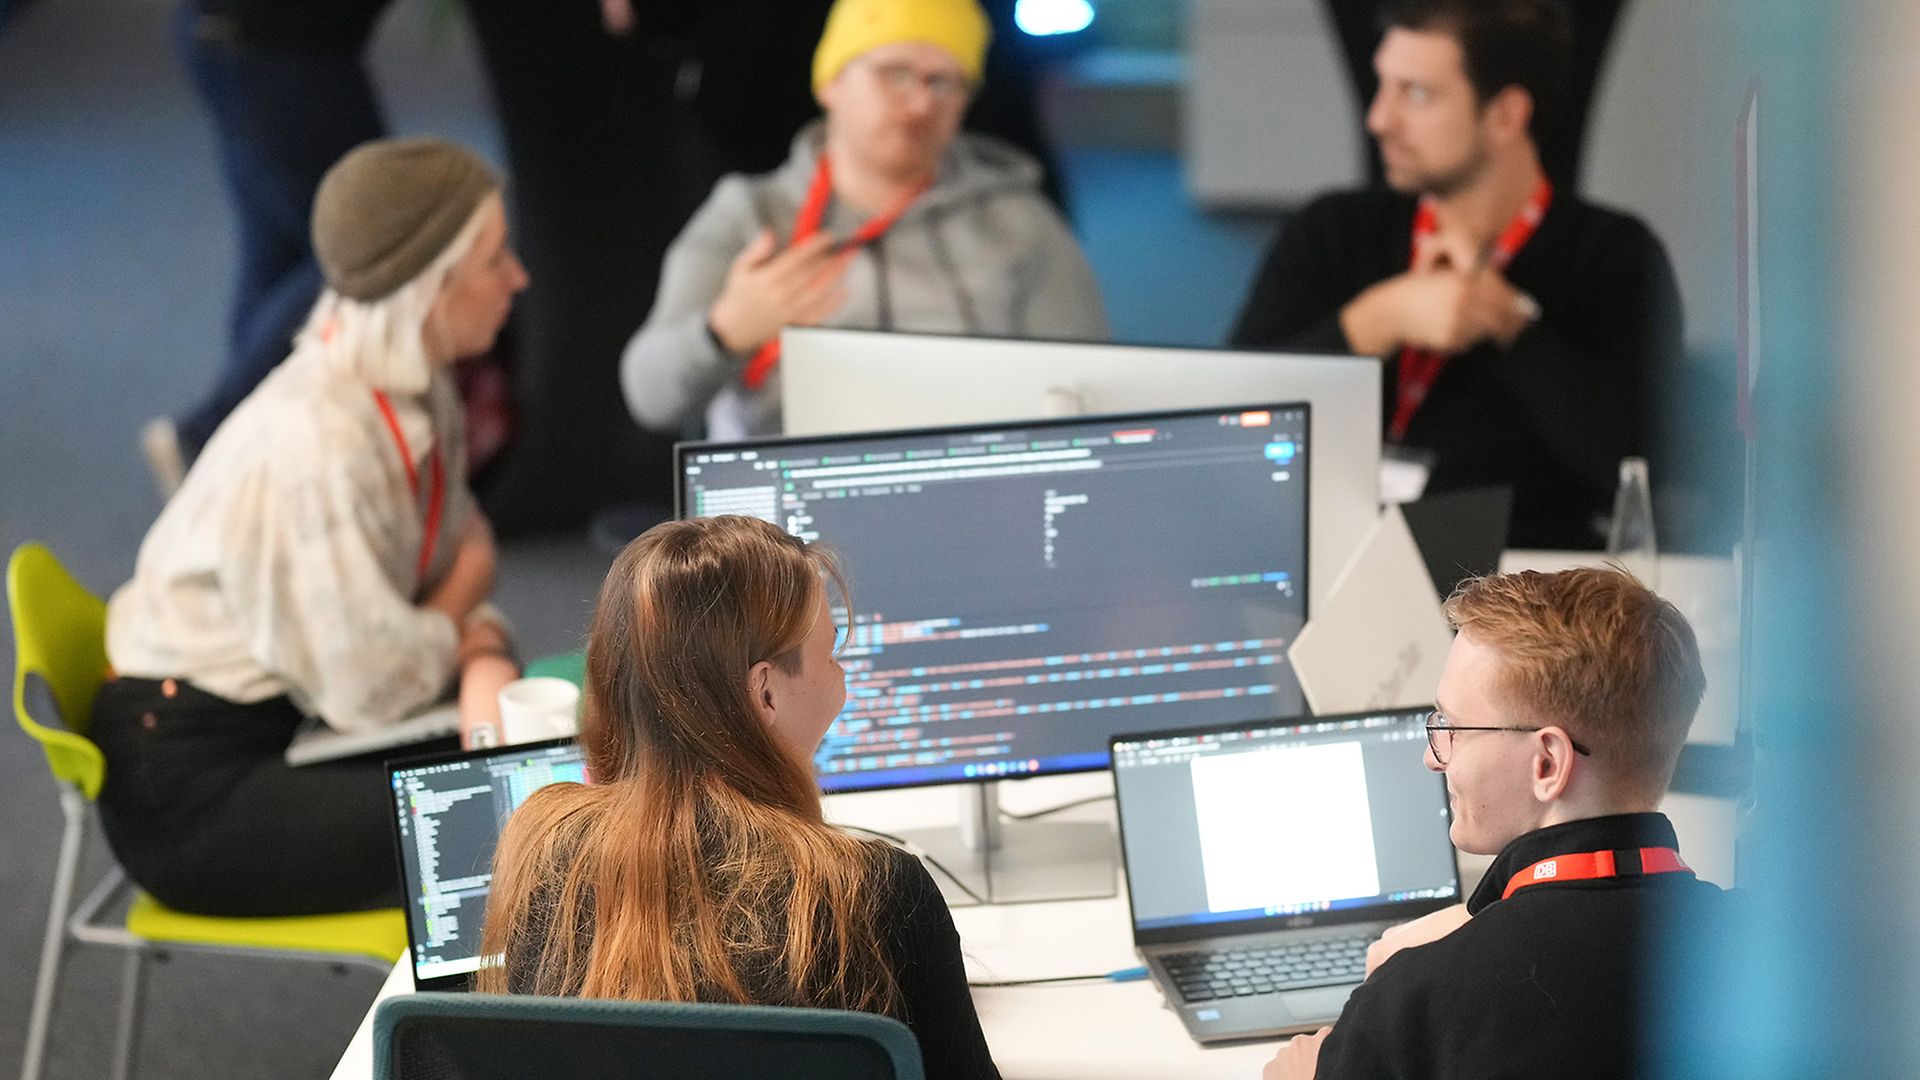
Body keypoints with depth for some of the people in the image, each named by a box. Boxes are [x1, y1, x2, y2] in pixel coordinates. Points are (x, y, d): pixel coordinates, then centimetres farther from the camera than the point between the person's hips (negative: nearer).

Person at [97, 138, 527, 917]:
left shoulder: (417, 388, 1)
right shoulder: (312, 442, -27)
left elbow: (460, 563, 10)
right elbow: (368, 688, -25)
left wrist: (486, 661, -12)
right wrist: (462, 620, -5)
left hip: (286, 731, 9)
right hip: (191, 788, -9)